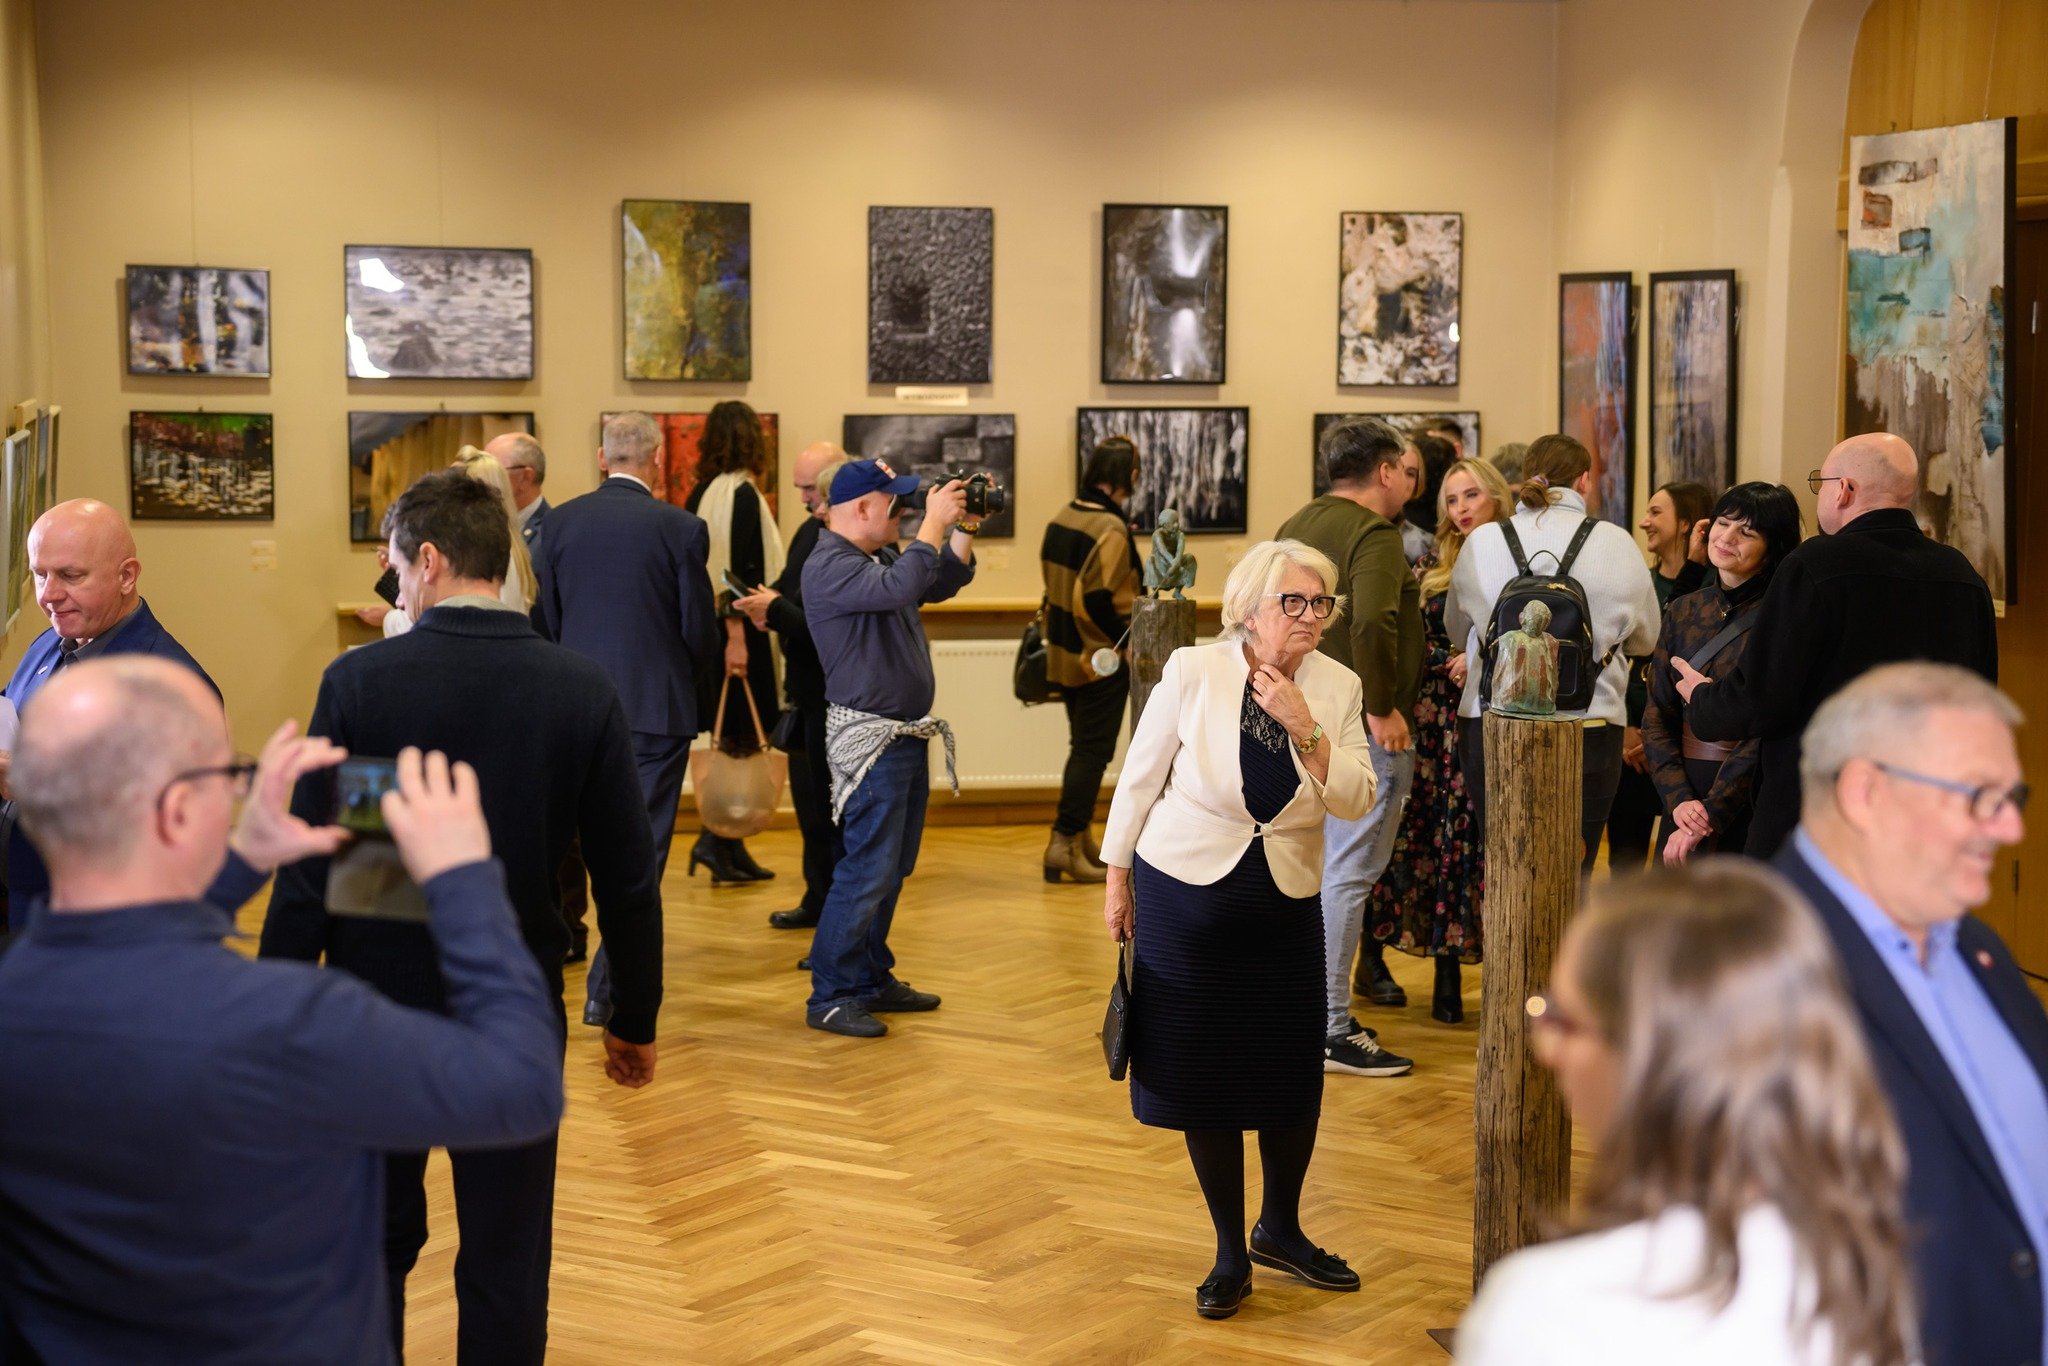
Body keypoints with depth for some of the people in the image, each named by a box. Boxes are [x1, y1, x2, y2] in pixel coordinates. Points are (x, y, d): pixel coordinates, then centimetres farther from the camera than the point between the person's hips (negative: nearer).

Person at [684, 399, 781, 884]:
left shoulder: (701, 493, 12)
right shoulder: (743, 494, -13)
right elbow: (737, 570, -20)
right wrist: (736, 637, -24)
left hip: (709, 624, 9)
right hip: (739, 630, -9)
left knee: (733, 738, 13)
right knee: (741, 738, -5)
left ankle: (732, 848, 16)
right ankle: (716, 840, -9)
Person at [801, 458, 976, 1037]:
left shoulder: (882, 557, 13)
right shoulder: (830, 566, -16)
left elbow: (941, 584, 24)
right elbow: (901, 588, -32)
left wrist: (963, 531, 9)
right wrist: (934, 525, -23)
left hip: (906, 736, 10)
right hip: (870, 739, -10)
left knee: (893, 869, 15)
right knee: (868, 870, -10)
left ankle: (872, 979, 23)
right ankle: (829, 997, -5)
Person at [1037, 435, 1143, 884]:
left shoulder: (1060, 519, 5)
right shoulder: (1111, 529, -20)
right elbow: (1097, 599, -26)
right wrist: (1128, 642, -14)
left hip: (1064, 654, 8)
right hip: (1102, 660, -8)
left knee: (1083, 747, 19)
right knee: (1092, 752, -1)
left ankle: (1081, 840, 26)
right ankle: (1064, 843, -4)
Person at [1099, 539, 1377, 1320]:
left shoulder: (1337, 688, -3)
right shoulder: (1193, 671, -11)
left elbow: (1355, 802, -9)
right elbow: (1140, 778, -2)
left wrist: (1304, 727, -21)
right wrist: (1117, 879, 1)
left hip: (1286, 905, 2)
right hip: (1185, 897, -2)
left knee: (1293, 1077, 7)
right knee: (1203, 1077, 5)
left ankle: (1280, 1231, 31)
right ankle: (1230, 1253, 20)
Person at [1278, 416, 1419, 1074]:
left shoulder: (1295, 527, 15)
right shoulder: (1375, 534, -14)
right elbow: (1371, 623, -28)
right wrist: (1381, 708, -21)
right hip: (1361, 726, -9)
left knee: (1321, 866, 18)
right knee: (1348, 872, -6)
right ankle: (1331, 1032, -5)